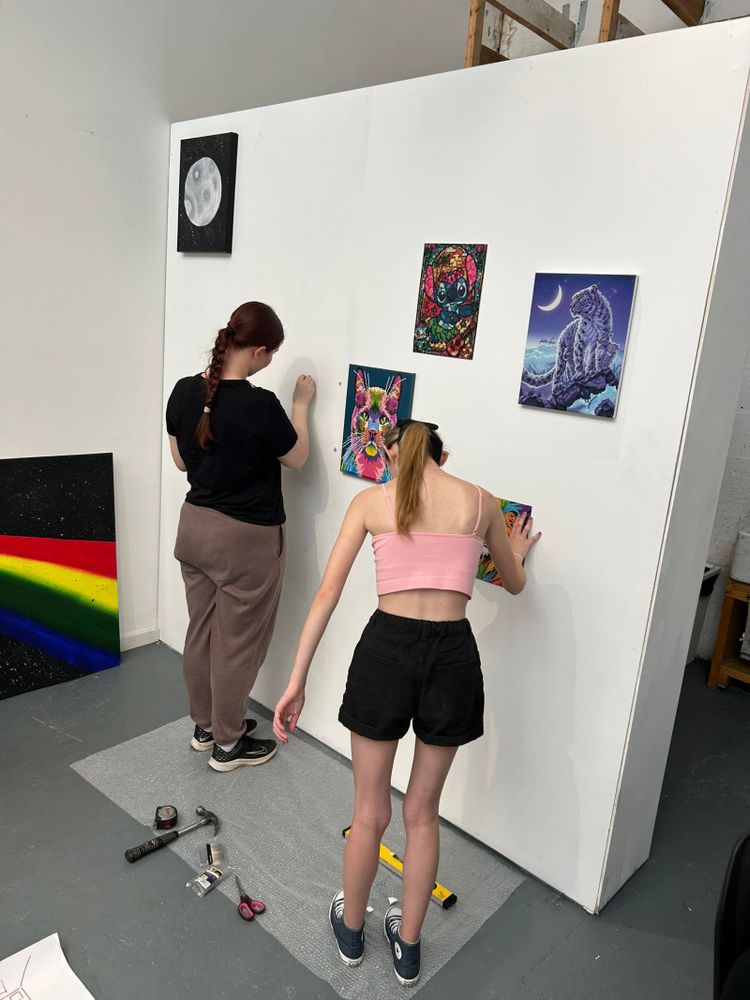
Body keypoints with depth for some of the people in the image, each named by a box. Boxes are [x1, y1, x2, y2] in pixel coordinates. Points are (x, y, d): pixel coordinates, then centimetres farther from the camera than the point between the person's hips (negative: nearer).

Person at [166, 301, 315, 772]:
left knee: (201, 631, 20)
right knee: (237, 642, 9)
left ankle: (205, 725, 38)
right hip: (245, 538, -7)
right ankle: (227, 745, 26)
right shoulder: (260, 404, -22)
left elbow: (181, 460, 9)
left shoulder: (184, 391, -3)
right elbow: (297, 458, -6)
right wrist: (301, 406, 6)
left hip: (194, 525, 7)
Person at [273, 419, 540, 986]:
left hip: (387, 649, -1)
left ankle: (351, 931, 45)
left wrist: (297, 682, 1)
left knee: (370, 812, 21)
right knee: (423, 812, 23)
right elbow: (515, 584, 22)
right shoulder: (481, 502, 8)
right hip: (452, 656, 1)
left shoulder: (371, 501, 4)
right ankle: (408, 949, 41)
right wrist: (518, 554, 45)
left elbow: (328, 594, -2)